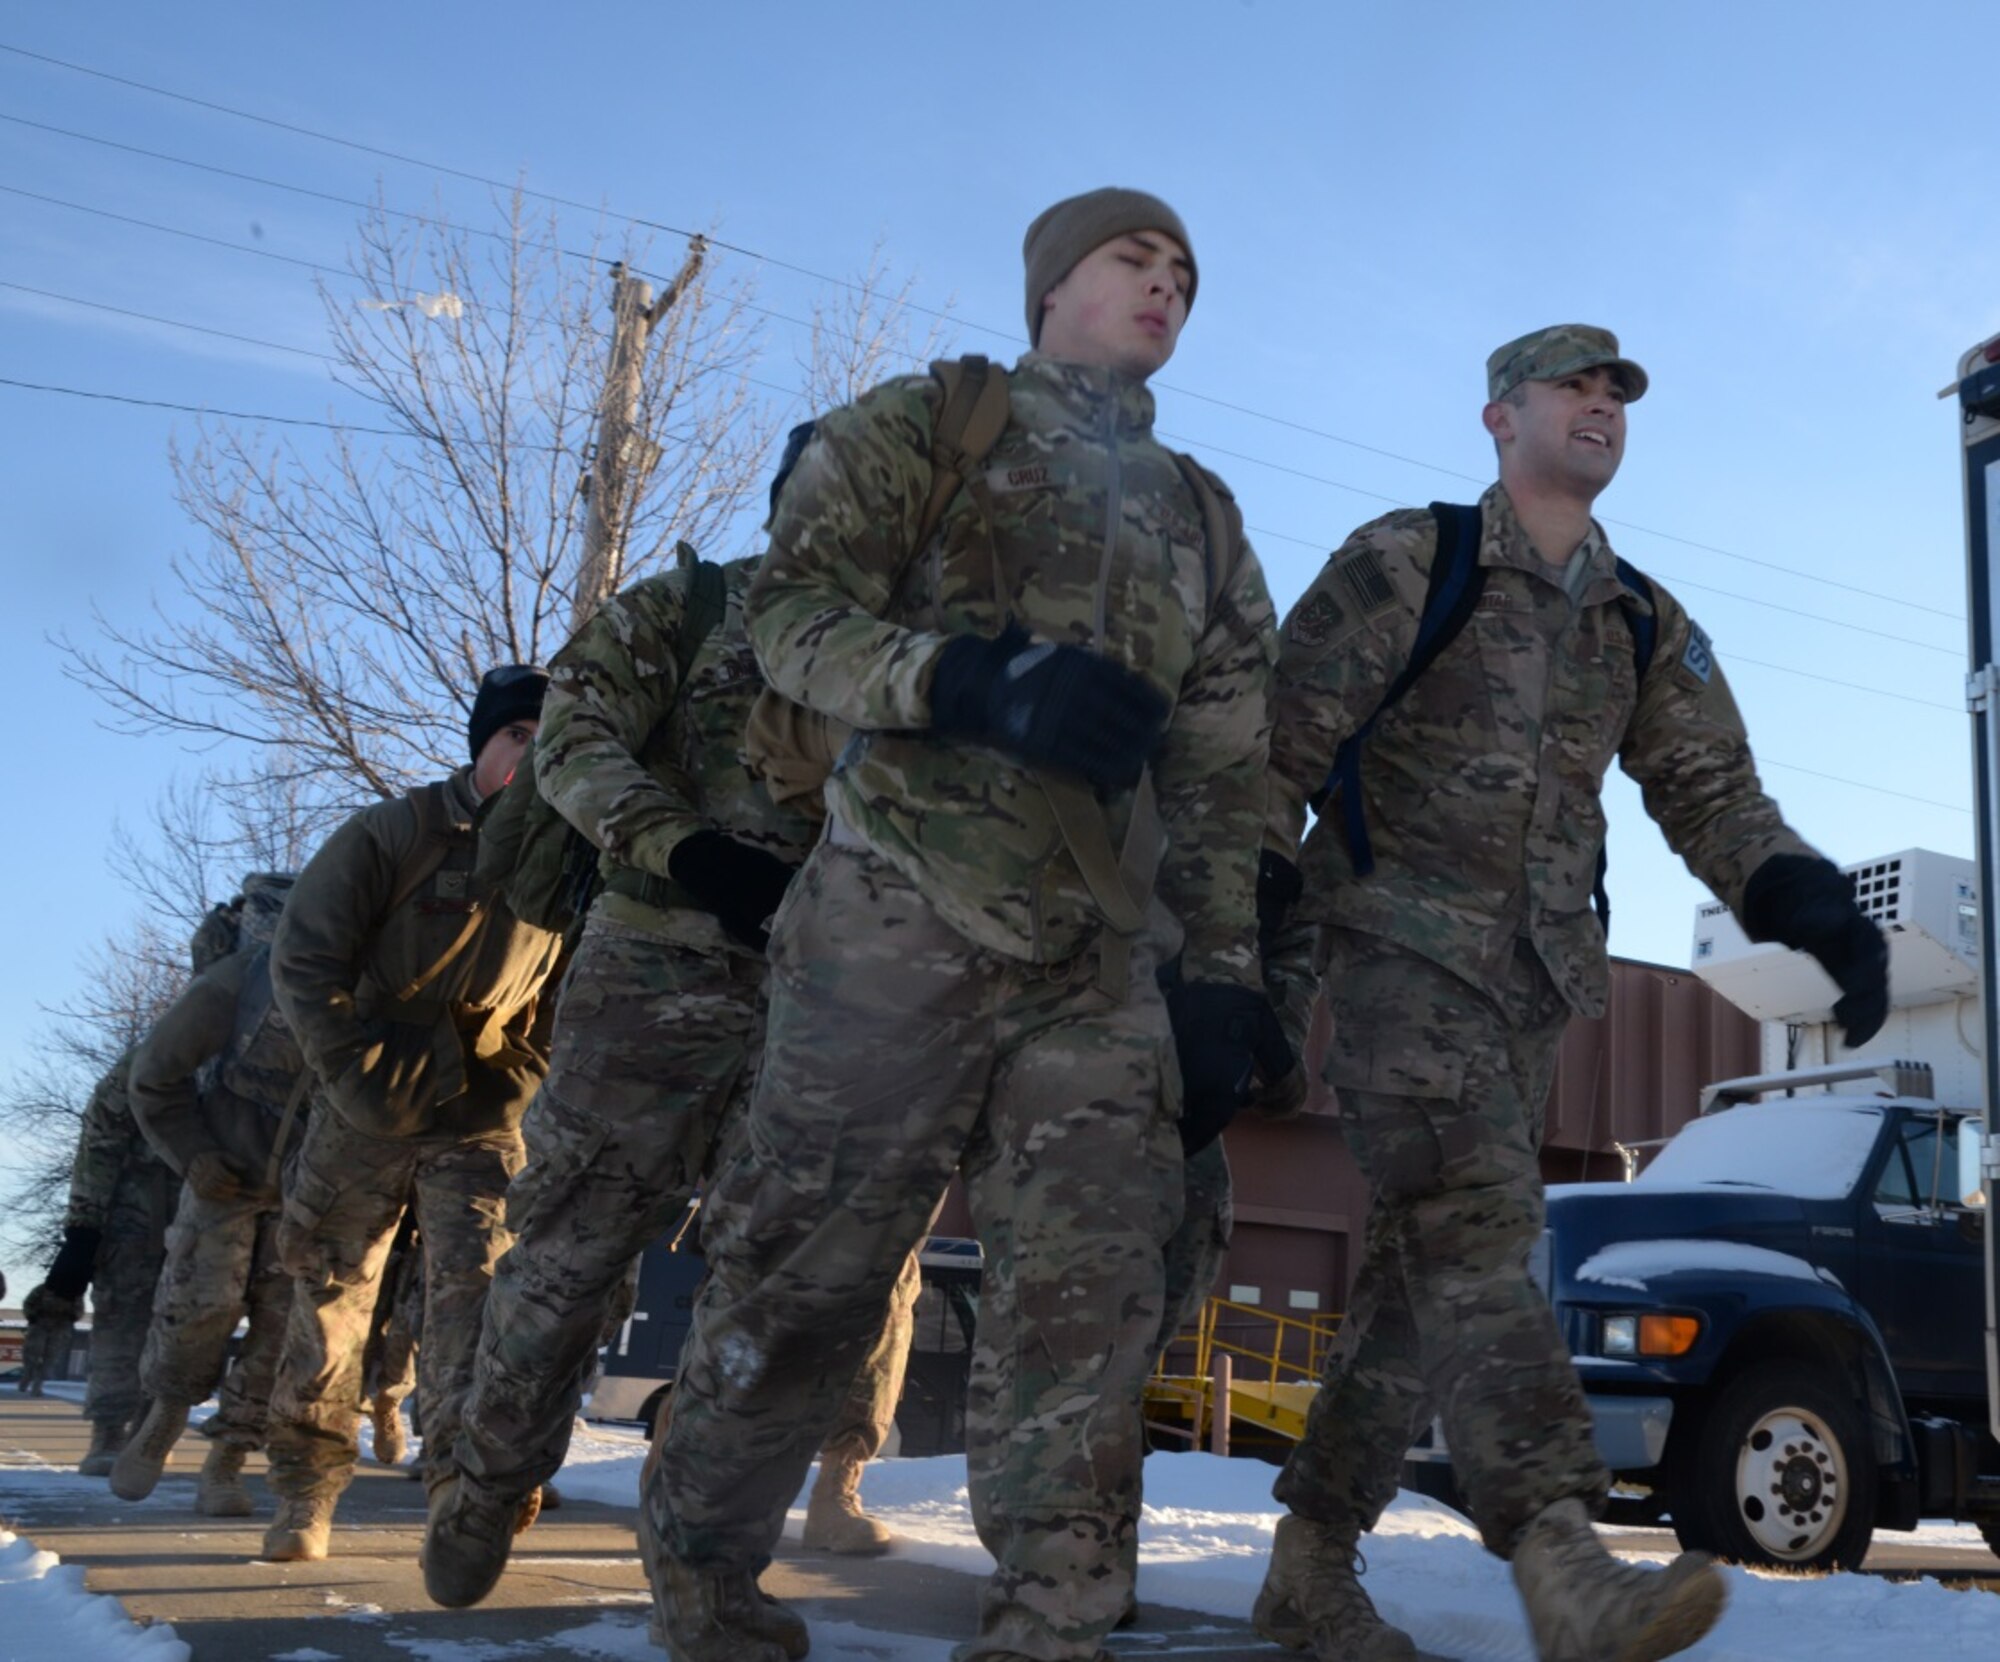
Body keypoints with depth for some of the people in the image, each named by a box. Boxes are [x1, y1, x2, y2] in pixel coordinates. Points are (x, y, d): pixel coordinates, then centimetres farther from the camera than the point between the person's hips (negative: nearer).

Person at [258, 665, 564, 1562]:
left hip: (477, 1118, 1)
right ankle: (305, 1491, 20)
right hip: (364, 1109, -1)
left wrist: (508, 1088, -5)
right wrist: (362, 1077, -13)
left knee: (473, 1286, -11)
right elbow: (303, 959, -8)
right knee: (330, 1295, 6)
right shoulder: (397, 832, -7)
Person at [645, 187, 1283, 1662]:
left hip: (1099, 961, 5)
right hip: (901, 919, -4)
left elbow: (1222, 776, 18)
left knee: (1094, 1288, -6)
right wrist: (973, 679, -21)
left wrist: (1224, 973, 9)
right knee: (806, 1267, 1)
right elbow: (791, 611, -5)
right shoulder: (926, 427, 8)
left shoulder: (1202, 522, 22)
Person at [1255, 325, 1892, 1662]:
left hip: (1537, 977, 6)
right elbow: (1282, 745, -5)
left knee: (1429, 1268, 6)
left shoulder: (1647, 628, 17)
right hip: (1402, 944, -6)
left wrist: (1807, 901, -12)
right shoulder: (1408, 562, 1)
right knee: (1475, 1225, -22)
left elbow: (1710, 789, 7)